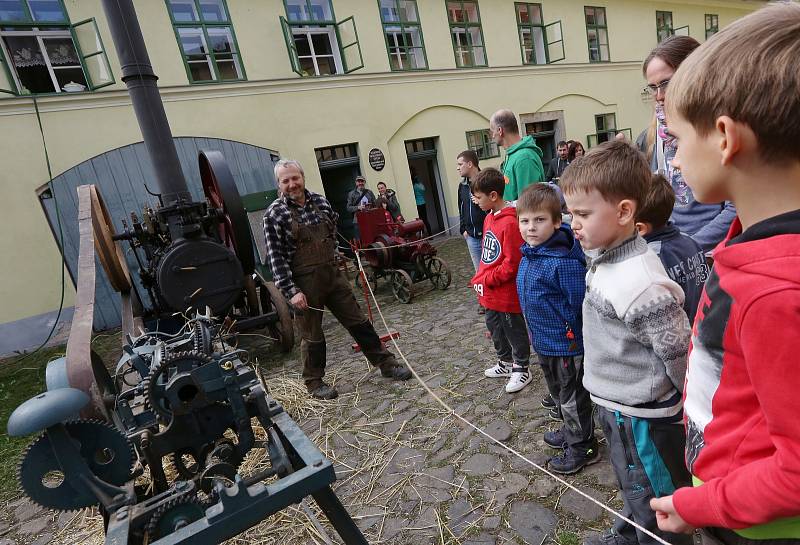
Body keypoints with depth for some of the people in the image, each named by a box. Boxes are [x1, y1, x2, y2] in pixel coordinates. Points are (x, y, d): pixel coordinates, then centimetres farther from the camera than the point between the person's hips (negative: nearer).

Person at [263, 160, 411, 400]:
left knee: (359, 322, 11)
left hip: (333, 274, 4)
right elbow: (275, 257, -12)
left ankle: (387, 364, 24)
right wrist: (291, 291, -15)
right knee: (312, 335, 8)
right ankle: (314, 382, 29)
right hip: (304, 283, -4)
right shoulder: (274, 214, -9)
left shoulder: (321, 201, 5)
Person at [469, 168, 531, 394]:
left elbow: (512, 264, -23)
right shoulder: (489, 218, 7)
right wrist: (479, 280, 6)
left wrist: (486, 280, -18)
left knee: (514, 331, 9)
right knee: (495, 328, 22)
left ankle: (521, 370, 28)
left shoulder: (510, 223, -22)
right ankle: (506, 363, 42)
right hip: (490, 293, 9)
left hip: (507, 293, -9)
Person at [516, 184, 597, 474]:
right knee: (558, 392, 27)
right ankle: (571, 431, 49)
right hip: (544, 342, 9)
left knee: (573, 398, 12)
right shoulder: (528, 255, 0)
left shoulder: (564, 261, -28)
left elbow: (579, 305, -24)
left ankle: (582, 446, 33)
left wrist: (572, 337, -16)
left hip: (566, 344, -9)